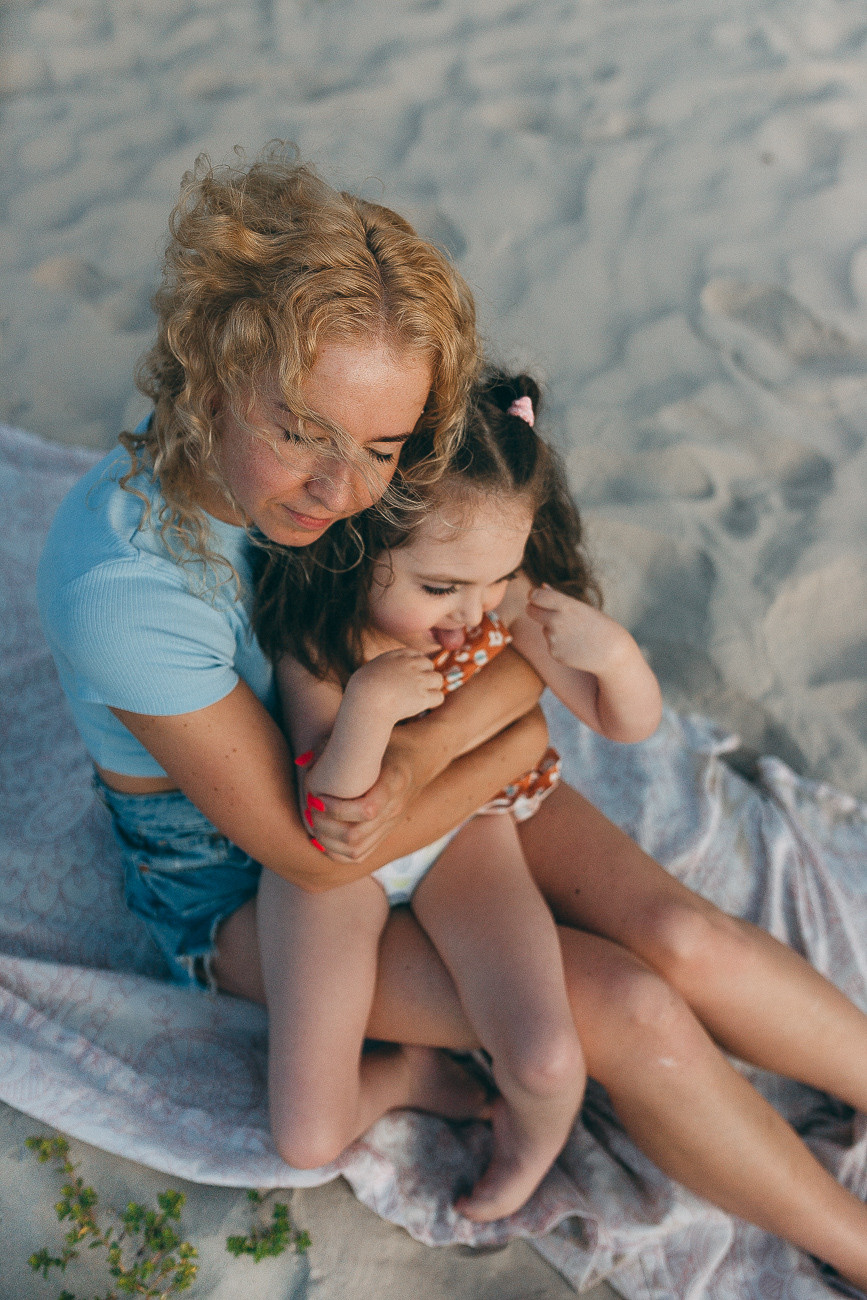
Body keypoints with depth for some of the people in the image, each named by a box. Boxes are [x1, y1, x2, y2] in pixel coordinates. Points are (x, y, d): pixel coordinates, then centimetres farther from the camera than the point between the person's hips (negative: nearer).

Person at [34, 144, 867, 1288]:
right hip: (240, 876, -4)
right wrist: (521, 741, -19)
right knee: (632, 1012, -14)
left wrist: (417, 753, -31)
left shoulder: (350, 463, -20)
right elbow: (311, 852, -28)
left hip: (403, 769, 5)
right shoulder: (123, 584, -36)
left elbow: (521, 639, -11)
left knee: (675, 934, -12)